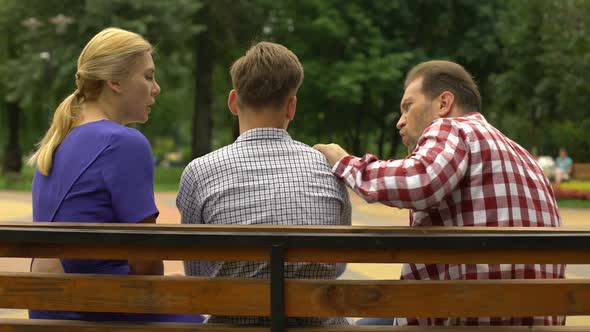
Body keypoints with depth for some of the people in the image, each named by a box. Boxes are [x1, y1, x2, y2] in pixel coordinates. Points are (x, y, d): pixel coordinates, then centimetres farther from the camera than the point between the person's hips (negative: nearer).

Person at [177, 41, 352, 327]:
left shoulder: (200, 172, -6)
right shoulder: (327, 167, -1)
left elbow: (199, 277, 3)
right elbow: (338, 267, 11)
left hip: (237, 325, -1)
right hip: (319, 325, 1)